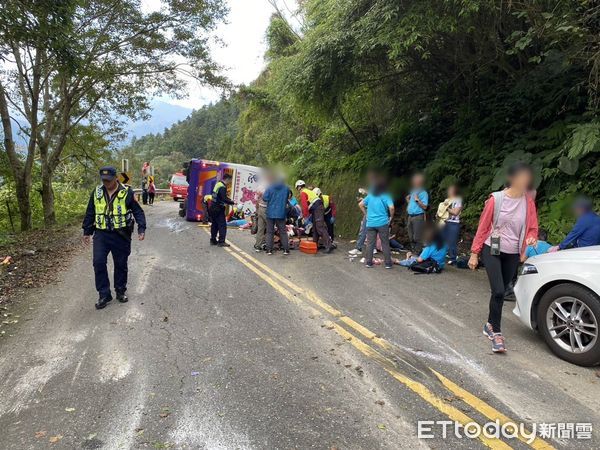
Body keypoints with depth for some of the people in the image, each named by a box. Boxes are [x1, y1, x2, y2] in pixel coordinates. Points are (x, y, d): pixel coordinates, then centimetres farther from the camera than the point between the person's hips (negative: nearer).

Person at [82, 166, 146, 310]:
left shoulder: (127, 192, -6)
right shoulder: (97, 192, 5)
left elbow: (138, 211, -3)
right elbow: (90, 213, 14)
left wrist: (141, 228, -15)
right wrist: (87, 232, 15)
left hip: (121, 235, -2)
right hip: (101, 234, 2)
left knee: (121, 264, 8)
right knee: (98, 262, -8)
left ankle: (121, 291, 25)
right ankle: (104, 294, 3)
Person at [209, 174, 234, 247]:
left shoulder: (218, 184, 13)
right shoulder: (222, 187, -18)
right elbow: (224, 199, -24)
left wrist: (229, 200, 10)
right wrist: (232, 202, -13)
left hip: (213, 208, 10)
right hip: (219, 209, -10)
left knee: (214, 224, 15)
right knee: (222, 225, -5)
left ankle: (213, 240, 20)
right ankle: (221, 241, -6)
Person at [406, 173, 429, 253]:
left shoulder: (423, 193, -7)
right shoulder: (413, 191, 16)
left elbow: (424, 207, -13)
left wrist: (417, 200, -23)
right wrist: (408, 200, 10)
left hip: (418, 217, -8)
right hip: (410, 216, 8)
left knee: (417, 238, -7)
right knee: (411, 237, 12)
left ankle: (417, 253, -2)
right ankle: (413, 251, 21)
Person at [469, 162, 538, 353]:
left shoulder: (528, 201, -1)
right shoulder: (496, 199, -9)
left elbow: (532, 228, 9)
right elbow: (483, 226, -4)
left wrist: (531, 239, -15)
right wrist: (474, 253, -3)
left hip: (513, 255, 3)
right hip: (492, 251, -3)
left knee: (500, 293, 10)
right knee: (498, 292, -12)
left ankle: (490, 325, 30)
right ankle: (496, 332, 3)